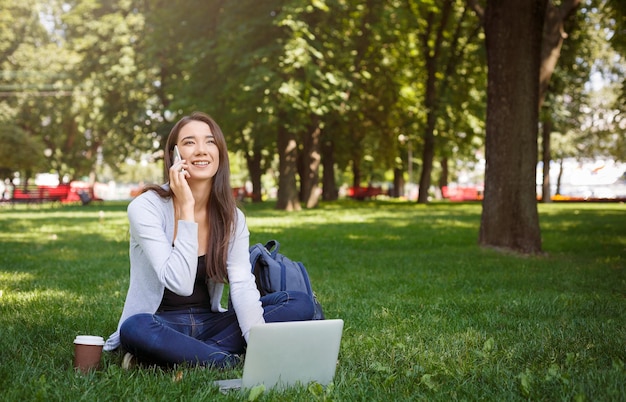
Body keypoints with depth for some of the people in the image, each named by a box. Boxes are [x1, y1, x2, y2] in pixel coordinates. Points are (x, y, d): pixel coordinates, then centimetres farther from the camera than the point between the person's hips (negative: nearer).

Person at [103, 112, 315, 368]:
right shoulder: (146, 208, -13)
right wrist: (186, 208, -24)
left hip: (210, 324, 5)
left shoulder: (232, 217, 1)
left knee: (301, 303, -13)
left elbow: (243, 286, -13)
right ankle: (232, 361, -20)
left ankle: (183, 356, -20)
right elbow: (180, 284, -23)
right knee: (136, 328, -40)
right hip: (160, 326, -4)